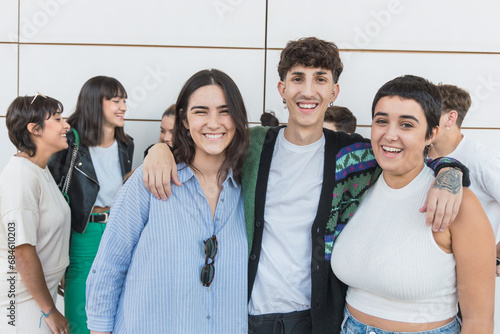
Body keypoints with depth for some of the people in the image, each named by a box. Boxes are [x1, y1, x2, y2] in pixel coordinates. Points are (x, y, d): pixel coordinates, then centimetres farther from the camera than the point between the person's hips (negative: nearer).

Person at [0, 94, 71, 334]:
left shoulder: (41, 170, 8)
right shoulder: (21, 176, -21)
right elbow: (23, 252, -23)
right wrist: (50, 311, -17)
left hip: (41, 288, 9)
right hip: (21, 300, -9)